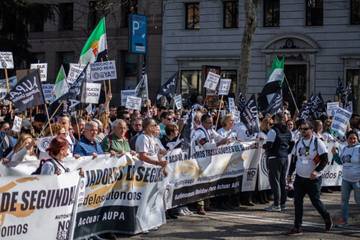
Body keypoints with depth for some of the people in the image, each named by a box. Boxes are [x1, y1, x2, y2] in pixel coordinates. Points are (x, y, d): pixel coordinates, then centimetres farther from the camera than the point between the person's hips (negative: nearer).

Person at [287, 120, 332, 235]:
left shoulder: (318, 143, -10)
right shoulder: (298, 143, 7)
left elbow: (325, 160, -13)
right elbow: (294, 160, 16)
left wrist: (317, 171, -27)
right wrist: (290, 174, 10)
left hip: (313, 179, -5)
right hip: (299, 178, 5)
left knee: (315, 201, 2)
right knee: (297, 202, -1)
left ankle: (327, 218, 30)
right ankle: (297, 228, 4)